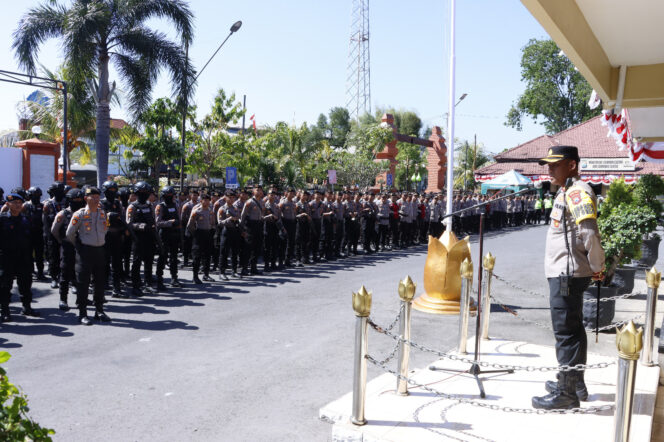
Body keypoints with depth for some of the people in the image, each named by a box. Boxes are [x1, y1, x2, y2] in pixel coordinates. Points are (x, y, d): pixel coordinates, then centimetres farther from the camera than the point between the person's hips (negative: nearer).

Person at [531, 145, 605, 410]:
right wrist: (595, 268, 15)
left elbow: (589, 234, -25)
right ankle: (575, 383, 32)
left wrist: (597, 267, -14)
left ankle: (567, 393, 4)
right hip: (564, 272, 11)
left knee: (566, 333, -4)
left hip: (567, 274, -11)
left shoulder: (577, 192, -16)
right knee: (572, 330, 19)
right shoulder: (567, 192, 16)